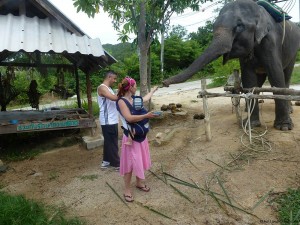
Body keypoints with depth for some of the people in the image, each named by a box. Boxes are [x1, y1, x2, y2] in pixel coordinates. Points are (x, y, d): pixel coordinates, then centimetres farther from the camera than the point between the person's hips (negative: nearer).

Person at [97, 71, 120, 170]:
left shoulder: (108, 88, 18)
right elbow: (114, 98, -28)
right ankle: (117, 163, 9)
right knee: (112, 143, -1)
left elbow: (113, 101, 13)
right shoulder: (102, 87, -14)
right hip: (108, 121, -10)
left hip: (112, 120, 10)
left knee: (109, 142, 17)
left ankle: (106, 161, 28)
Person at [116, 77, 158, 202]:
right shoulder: (121, 101, -16)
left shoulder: (135, 99, 5)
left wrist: (153, 90, 43)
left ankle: (139, 183, 38)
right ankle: (127, 190, 18)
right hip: (131, 136, -8)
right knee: (130, 163, 2)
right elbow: (129, 118, -27)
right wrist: (146, 115, -25)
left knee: (140, 160, 19)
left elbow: (145, 98, 28)